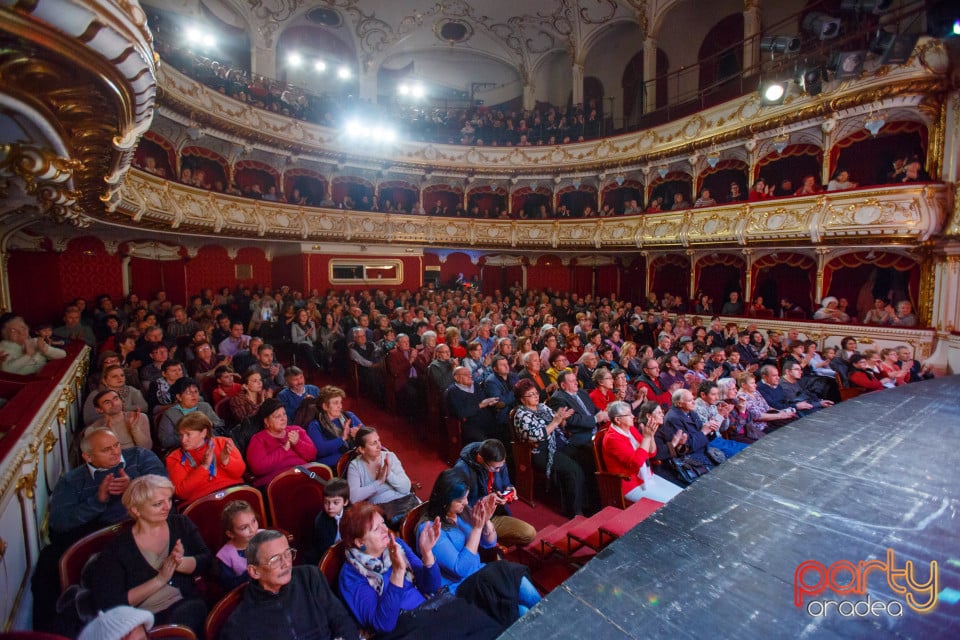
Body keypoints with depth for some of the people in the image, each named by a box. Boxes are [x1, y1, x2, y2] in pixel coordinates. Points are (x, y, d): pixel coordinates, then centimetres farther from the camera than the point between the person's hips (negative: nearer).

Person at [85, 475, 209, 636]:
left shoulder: (181, 524, 8)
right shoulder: (117, 547, 0)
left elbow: (205, 561, 5)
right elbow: (109, 604, -3)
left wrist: (180, 563, -14)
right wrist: (160, 579, -13)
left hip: (185, 607, 2)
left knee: (186, 612, -32)